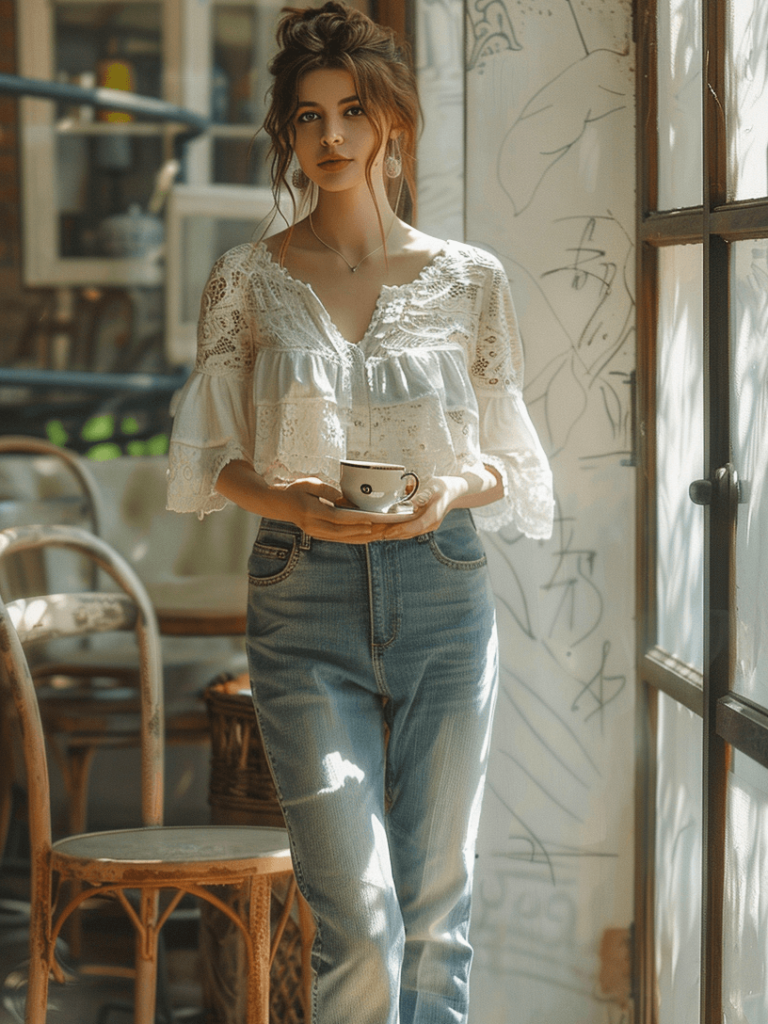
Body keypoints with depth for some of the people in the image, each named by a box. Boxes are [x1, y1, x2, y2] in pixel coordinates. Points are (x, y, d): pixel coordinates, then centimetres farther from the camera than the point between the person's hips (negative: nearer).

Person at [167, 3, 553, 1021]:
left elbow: (509, 459, 11)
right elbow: (212, 453, 7)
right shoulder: (247, 281, 4)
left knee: (435, 903, 5)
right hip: (305, 602, -1)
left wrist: (455, 489, -11)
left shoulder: (470, 280, 5)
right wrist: (283, 499, -12)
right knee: (358, 921, -9)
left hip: (442, 589, 1)